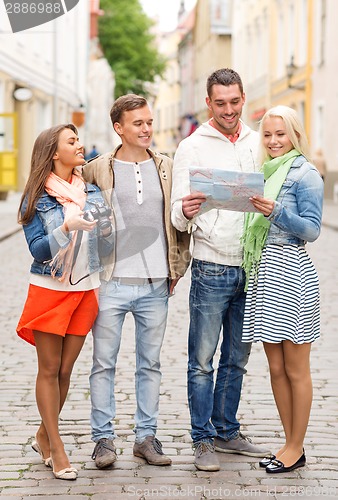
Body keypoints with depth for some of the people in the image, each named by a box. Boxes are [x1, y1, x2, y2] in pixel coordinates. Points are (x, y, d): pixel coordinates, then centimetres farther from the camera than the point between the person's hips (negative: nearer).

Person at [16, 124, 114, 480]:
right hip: (49, 290, -4)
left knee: (65, 369, 8)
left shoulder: (91, 193, 8)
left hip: (85, 290, 4)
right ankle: (57, 451, 7)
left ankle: (44, 437, 25)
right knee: (49, 369, 1)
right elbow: (37, 249, -12)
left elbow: (103, 249, 10)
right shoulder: (37, 197, -5)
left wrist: (107, 231, -10)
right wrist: (67, 227, -26)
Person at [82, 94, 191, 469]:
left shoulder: (166, 169, 9)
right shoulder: (97, 170, 1)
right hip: (111, 283, -2)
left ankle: (146, 437, 18)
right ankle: (103, 438, 12)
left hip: (155, 286, 3)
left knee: (150, 364, 9)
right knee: (104, 364, 2)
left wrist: (177, 267, 9)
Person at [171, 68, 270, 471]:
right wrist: (186, 212, -29)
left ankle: (226, 432, 24)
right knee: (203, 360, -1)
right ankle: (203, 441, 8)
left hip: (251, 268, 4)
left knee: (237, 359, 13)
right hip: (212, 268, -4)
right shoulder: (192, 147, -2)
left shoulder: (259, 144, 10)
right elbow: (178, 219, -6)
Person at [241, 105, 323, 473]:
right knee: (276, 367, 11)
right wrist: (257, 208, 3)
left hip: (291, 271, -7)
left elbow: (312, 229, -12)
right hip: (262, 271, 8)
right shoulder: (265, 172, 17)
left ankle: (296, 449, 10)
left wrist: (277, 212, -24)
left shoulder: (305, 174, -5)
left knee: (296, 370, 1)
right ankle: (289, 443, 21)